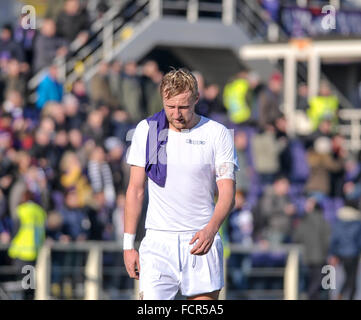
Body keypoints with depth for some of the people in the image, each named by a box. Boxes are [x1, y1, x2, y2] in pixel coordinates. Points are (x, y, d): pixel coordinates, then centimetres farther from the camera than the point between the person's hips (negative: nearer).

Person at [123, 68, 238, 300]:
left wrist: (210, 230, -26)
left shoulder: (218, 134, -2)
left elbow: (227, 192, -7)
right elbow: (136, 190, 9)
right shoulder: (146, 130, 4)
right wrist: (128, 244, 4)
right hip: (157, 240, 1)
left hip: (201, 240, -1)